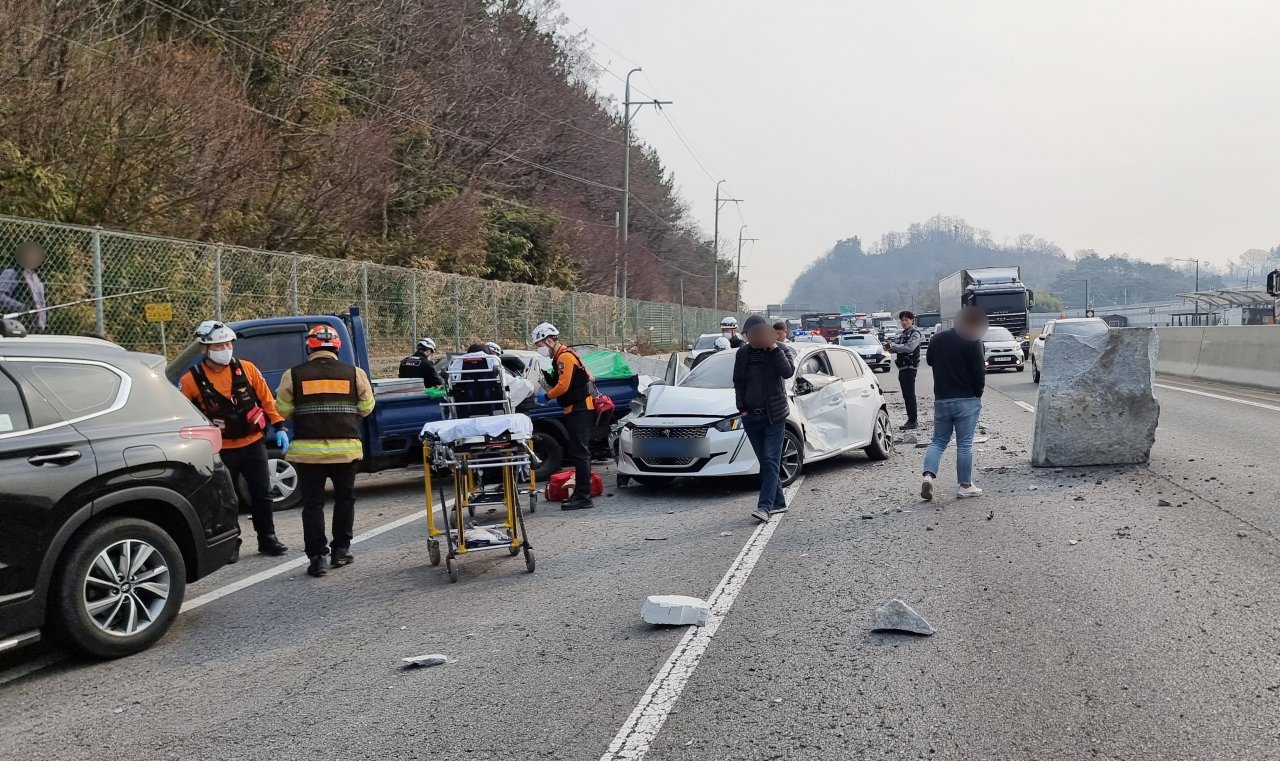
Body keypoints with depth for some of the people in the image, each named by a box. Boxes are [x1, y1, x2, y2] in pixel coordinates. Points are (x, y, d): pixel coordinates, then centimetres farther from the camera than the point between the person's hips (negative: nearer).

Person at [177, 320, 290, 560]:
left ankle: (267, 539, 21)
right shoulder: (192, 380, -8)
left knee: (262, 494, 8)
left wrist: (279, 427, 0)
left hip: (253, 444, 2)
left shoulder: (246, 369, -2)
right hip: (221, 450, -2)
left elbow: (266, 399, 3)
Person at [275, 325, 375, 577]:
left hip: (308, 450, -1)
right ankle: (340, 550, 23)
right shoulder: (354, 373, 0)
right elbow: (366, 408, 6)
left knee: (313, 504, 5)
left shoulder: (293, 375, -2)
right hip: (345, 449, 1)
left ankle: (317, 556, 0)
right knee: (344, 498, 18)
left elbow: (284, 410, 3)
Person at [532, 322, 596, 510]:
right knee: (579, 453, 12)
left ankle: (583, 497, -11)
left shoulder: (565, 357, -13)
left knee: (579, 453, -11)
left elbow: (563, 386, -20)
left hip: (579, 410, -11)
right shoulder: (561, 357, 19)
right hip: (577, 410, 11)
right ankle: (582, 493, 18)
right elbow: (558, 382, 16)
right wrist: (545, 374, 3)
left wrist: (547, 395, -8)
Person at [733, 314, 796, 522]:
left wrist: (774, 348, -21)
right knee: (765, 463, 9)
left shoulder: (779, 351, -2)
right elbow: (738, 383, 13)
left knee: (771, 462, -11)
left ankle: (765, 506, -17)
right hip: (752, 417, 4)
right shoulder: (743, 353, 7)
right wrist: (742, 408, 4)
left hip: (774, 415, -4)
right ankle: (778, 502, 20)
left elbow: (788, 372, -19)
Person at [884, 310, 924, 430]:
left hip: (910, 367, -9)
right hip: (902, 367, 9)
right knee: (906, 395, 11)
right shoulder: (902, 334, 19)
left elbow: (909, 347, -22)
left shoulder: (915, 333, -8)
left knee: (910, 395, -9)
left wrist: (893, 346, -18)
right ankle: (910, 420, 17)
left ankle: (912, 422, -8)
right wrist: (890, 348, -3)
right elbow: (898, 348, 19)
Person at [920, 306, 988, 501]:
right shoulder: (973, 342, -10)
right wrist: (977, 393, 2)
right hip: (967, 400, -4)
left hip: (941, 399, 4)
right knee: (965, 444, 3)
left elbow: (929, 360, 21)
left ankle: (928, 476, -8)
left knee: (938, 441, 12)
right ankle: (965, 486, 8)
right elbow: (979, 372, -12)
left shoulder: (937, 339, 6)